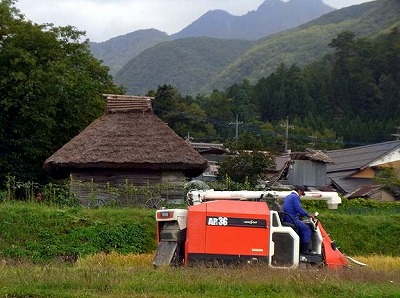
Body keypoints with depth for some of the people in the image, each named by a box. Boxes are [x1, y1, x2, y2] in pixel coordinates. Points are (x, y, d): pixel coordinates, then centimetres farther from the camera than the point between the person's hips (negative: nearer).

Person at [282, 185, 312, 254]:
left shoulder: (287, 197, 22)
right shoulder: (295, 197, -10)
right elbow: (299, 209, -18)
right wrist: (308, 215, -8)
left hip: (286, 219, 10)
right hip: (292, 219, -10)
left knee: (302, 227, 23)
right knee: (307, 230, -7)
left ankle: (301, 247, 21)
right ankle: (304, 250, -6)